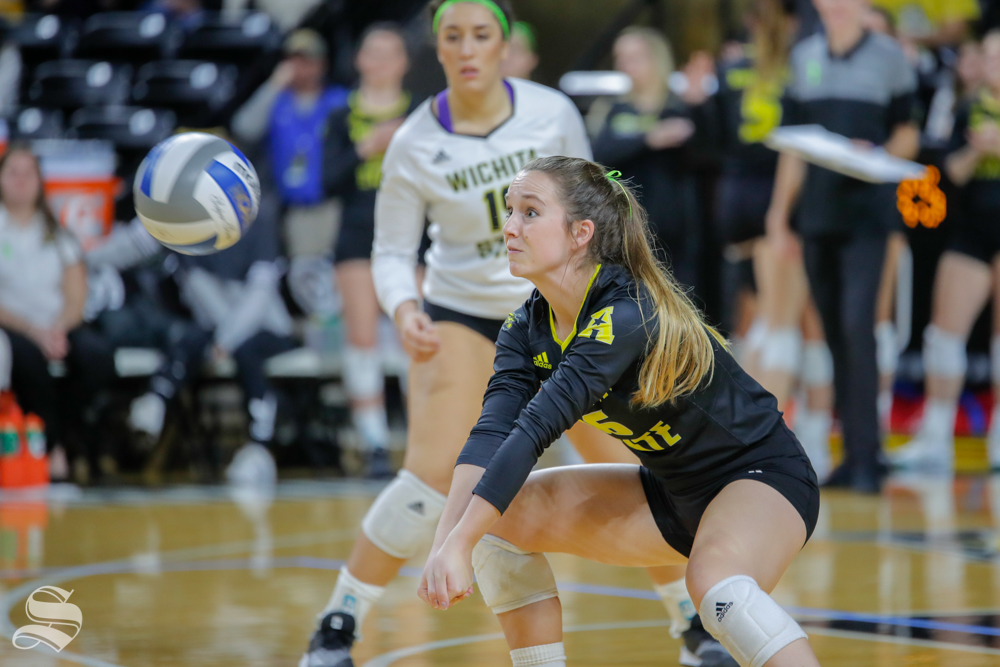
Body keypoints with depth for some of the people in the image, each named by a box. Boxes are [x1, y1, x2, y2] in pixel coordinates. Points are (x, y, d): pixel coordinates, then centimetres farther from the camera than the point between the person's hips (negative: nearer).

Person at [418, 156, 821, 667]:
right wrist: (443, 542, -33)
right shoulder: (528, 327, -4)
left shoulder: (627, 313, -28)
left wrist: (460, 545, -42)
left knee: (715, 583, -38)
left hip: (763, 476, -8)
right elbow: (492, 432, -18)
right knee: (501, 518, 0)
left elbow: (536, 428, -35)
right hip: (672, 494, 8)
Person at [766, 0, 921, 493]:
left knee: (857, 325, -15)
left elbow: (907, 135, 5)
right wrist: (779, 215, 14)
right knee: (833, 332, 4)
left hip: (867, 211, -4)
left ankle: (866, 457, -13)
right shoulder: (804, 57, 13)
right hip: (817, 210, 4)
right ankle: (853, 452, 10)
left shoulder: (888, 56, 2)